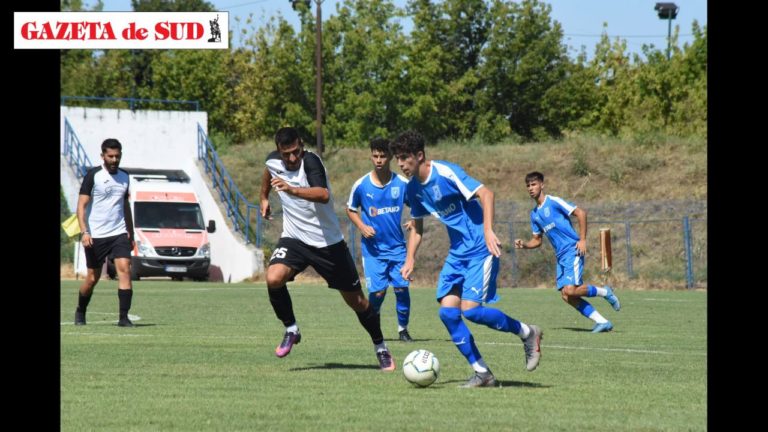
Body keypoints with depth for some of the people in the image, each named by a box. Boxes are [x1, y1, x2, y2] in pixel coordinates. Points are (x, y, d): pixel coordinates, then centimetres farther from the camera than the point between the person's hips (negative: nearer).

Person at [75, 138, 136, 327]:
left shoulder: (124, 176, 10)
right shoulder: (93, 175, -7)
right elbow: (81, 205, -10)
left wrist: (131, 234, 20)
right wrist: (84, 232, -21)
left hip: (119, 234, 4)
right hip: (95, 235, -4)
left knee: (124, 269, -15)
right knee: (93, 277, 6)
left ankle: (124, 317, -16)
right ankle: (80, 312, 31)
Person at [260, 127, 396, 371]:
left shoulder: (310, 161, -24)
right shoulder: (273, 162, -6)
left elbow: (323, 195, -44)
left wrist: (291, 190, -57)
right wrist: (264, 198, 29)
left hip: (328, 242, -4)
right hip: (294, 239, 4)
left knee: (356, 300, 5)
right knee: (273, 278, -26)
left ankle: (381, 348, 27)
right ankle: (291, 330, -3)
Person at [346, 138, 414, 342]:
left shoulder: (402, 183, -4)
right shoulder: (361, 185, -5)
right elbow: (351, 209, 10)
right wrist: (362, 227, -7)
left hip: (397, 247, 1)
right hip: (373, 249, -1)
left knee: (402, 288, -6)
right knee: (377, 292, -7)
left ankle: (403, 329, 14)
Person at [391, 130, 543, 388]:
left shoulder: (446, 173, -17)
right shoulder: (413, 188, 7)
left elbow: (485, 194, -23)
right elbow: (417, 226, 20)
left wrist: (488, 231, -34)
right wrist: (410, 260, 8)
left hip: (480, 250, -8)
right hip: (457, 253, 8)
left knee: (470, 309, -17)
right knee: (447, 311, -4)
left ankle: (527, 333, 6)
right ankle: (482, 373, 3)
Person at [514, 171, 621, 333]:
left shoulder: (554, 202, -8)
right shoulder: (534, 214, 15)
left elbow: (580, 213, -11)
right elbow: (537, 240, 22)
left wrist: (582, 240, -14)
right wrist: (524, 245, 1)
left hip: (573, 251, -8)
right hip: (560, 256, 8)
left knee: (570, 290, -21)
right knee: (566, 296, -3)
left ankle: (604, 292, 3)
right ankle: (602, 322, 2)